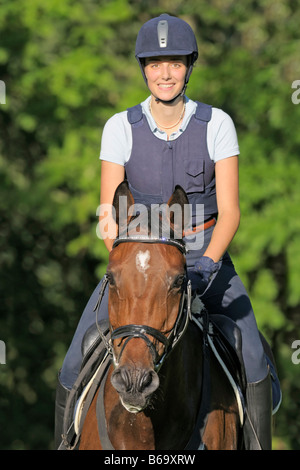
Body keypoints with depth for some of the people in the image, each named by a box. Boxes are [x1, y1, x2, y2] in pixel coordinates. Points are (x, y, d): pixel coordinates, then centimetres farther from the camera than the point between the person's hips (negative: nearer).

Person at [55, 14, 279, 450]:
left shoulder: (217, 124, -7)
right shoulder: (120, 128, -6)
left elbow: (229, 210, -10)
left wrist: (207, 263, -27)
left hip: (205, 255, 0)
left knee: (252, 360, -20)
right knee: (77, 365, -14)